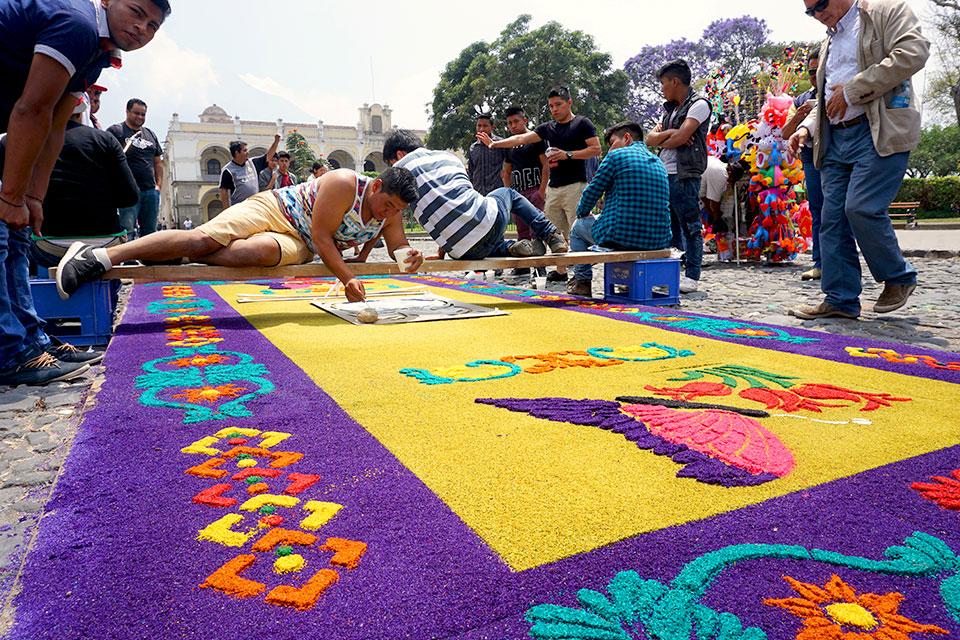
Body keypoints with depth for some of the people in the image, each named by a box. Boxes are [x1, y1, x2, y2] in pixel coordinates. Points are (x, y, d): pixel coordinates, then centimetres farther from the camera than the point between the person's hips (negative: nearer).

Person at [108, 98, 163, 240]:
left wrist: (159, 185, 10)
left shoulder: (151, 135, 20)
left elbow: (158, 162, 20)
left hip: (151, 191, 6)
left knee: (150, 232, 8)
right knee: (127, 231, -11)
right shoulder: (115, 131, 3)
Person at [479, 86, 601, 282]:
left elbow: (596, 149, -4)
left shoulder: (582, 123, 2)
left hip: (574, 186, -6)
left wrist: (568, 154, -13)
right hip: (554, 188, 6)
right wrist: (495, 144, 2)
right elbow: (522, 138, 11)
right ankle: (560, 271, 15)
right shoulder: (548, 128, 17)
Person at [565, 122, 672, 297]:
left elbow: (592, 192, 0)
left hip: (622, 237, -7)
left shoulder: (616, 156, -3)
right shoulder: (659, 163, 18)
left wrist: (581, 212, 23)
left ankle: (582, 282, 22)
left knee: (578, 226, 22)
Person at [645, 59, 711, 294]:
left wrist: (662, 142, 3)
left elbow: (681, 138, -15)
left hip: (684, 176, -8)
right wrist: (668, 133, -6)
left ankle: (692, 276, 0)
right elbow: (650, 138, 12)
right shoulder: (671, 109, 22)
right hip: (664, 175, 8)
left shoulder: (699, 104, -3)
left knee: (691, 226, -4)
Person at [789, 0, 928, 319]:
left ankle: (899, 277, 5)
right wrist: (806, 128, 10)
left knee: (861, 208, -18)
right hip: (835, 138, 7)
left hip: (880, 133, -7)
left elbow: (914, 52, -12)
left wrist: (852, 90, -13)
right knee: (833, 218, 0)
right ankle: (841, 299, 5)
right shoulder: (829, 41, 25)